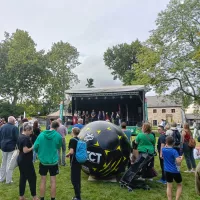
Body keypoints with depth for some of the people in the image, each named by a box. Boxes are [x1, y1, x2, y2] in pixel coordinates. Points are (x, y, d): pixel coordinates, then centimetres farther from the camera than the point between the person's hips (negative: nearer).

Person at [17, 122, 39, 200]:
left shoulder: (20, 137, 7)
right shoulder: (26, 138, -21)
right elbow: (25, 150, -25)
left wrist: (30, 147, 13)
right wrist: (33, 147, -13)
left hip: (20, 160, 9)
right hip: (26, 161, -9)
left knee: (22, 177, 16)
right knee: (32, 177, 4)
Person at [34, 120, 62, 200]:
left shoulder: (41, 134, -7)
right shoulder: (58, 136, -11)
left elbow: (35, 147, -5)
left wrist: (39, 153, 14)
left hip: (43, 161, 2)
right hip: (53, 161, -1)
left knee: (43, 181, 16)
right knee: (53, 181, 11)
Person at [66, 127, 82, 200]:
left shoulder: (72, 140, -16)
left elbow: (71, 152, -24)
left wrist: (67, 155, -4)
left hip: (74, 162, -8)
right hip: (79, 161, 8)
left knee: (74, 179, 1)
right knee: (77, 178, 17)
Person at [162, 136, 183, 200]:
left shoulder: (163, 149, -4)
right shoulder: (174, 151, -18)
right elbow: (178, 162, -23)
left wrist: (167, 145, 11)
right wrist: (181, 158, -6)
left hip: (167, 171, 3)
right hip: (175, 171, -3)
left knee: (169, 186, 12)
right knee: (179, 185, 18)